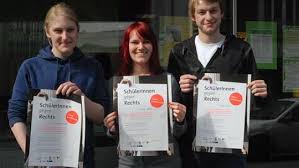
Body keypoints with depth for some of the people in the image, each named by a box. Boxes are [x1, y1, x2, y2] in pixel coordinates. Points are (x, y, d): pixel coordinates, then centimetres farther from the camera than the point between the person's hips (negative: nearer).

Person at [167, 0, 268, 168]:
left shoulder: (241, 49, 2)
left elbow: (253, 93, 6)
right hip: (190, 141, 1)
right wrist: (179, 89, -13)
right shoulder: (179, 52, 5)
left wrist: (261, 93, -15)